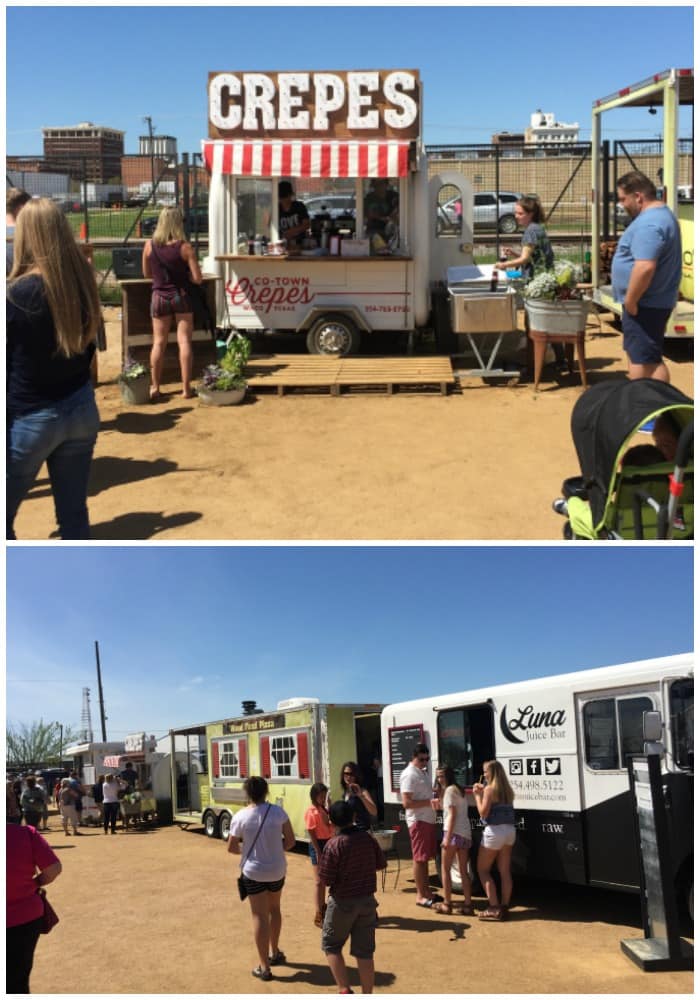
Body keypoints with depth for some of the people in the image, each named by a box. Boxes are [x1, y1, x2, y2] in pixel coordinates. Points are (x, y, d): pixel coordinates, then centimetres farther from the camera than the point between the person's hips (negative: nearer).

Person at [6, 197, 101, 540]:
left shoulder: (17, 293, -17)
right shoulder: (82, 281, 0)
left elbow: (5, 369, -11)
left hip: (30, 419, -5)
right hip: (81, 410, 6)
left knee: (4, 517, 9)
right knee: (74, 513, 12)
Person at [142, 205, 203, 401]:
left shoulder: (149, 245, -4)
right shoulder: (185, 247, -12)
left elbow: (147, 273, 8)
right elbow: (197, 279, -11)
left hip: (159, 297, 2)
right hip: (181, 296, -2)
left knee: (159, 343, 9)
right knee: (184, 342, 2)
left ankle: (155, 388, 12)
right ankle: (186, 388, 3)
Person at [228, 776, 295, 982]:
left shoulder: (240, 817, -13)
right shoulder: (278, 812, -9)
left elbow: (232, 847, -4)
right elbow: (290, 841, -4)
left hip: (253, 872, -2)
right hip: (277, 870, 3)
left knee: (260, 916, 5)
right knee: (274, 909, 25)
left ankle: (264, 967, 7)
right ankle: (275, 953, 38)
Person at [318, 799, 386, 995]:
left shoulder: (334, 845, -19)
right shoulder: (368, 838, -5)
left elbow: (325, 880, -17)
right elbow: (381, 864, 8)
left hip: (343, 902, -4)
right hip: (367, 901, 4)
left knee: (331, 945, 15)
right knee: (364, 952, 11)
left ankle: (344, 991, 9)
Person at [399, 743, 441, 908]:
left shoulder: (424, 772, 14)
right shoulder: (409, 775, -15)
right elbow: (406, 803, -22)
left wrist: (435, 801, 5)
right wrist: (429, 802, -26)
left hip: (428, 819, 9)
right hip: (418, 821, -9)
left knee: (425, 857, 15)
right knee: (419, 858, -3)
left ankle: (426, 891, 23)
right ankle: (420, 895, 3)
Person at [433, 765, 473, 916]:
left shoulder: (449, 790, -7)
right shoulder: (460, 790, 19)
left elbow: (452, 814, -15)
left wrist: (447, 837, -18)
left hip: (454, 833, -8)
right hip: (466, 834, 8)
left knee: (445, 868, 3)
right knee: (464, 871, 10)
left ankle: (447, 904, 6)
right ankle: (467, 905, 8)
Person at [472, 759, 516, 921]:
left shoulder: (489, 789, -12)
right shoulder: (507, 790, 11)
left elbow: (483, 813, -15)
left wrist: (477, 795, -6)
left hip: (494, 831, -7)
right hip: (509, 830, 7)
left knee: (482, 869, 4)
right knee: (504, 871, 10)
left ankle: (494, 908, -3)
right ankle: (504, 907, 10)